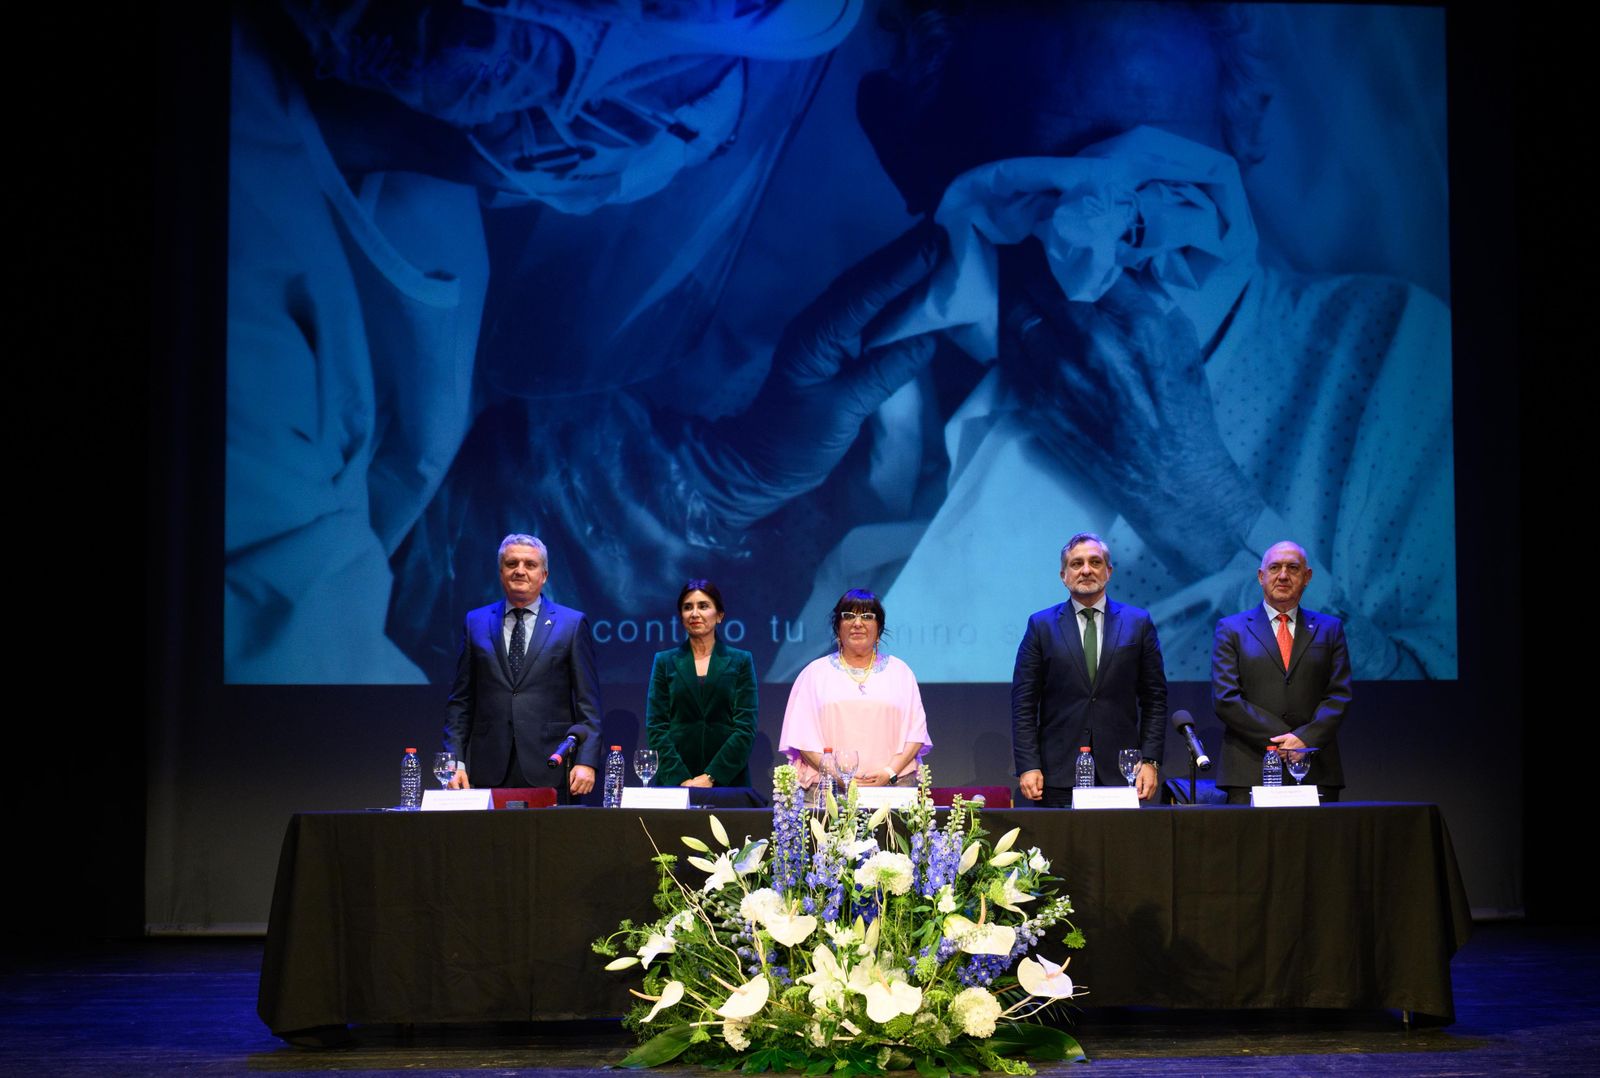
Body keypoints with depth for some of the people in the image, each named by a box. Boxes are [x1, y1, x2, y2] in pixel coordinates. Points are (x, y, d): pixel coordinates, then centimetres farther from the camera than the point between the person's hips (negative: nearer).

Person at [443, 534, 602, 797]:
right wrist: (456, 762, 2)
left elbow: (588, 703, 3)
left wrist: (586, 762, -8)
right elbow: (460, 701, 11)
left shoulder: (572, 624, 6)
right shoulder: (476, 623, 12)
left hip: (551, 772, -2)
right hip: (488, 773, 2)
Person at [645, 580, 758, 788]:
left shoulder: (741, 662, 6)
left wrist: (711, 778, -12)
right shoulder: (665, 662, 9)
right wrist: (681, 779, -11)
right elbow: (656, 727, 2)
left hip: (727, 780, 0)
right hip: (673, 784, 1)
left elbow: (746, 729, -2)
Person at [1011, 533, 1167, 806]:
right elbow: (1024, 703, 4)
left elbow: (1154, 699, 8)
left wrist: (1150, 761, -1)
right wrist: (1028, 766, -5)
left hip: (1121, 773, 1)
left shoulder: (1138, 623, 9)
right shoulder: (1042, 625, 7)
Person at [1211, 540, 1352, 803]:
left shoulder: (1329, 628, 14)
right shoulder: (1231, 629, 9)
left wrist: (1305, 738, -11)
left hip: (1316, 772, 2)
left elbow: (1339, 696, 6)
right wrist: (1281, 740, -10)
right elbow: (1225, 699, -2)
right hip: (1250, 771, -1)